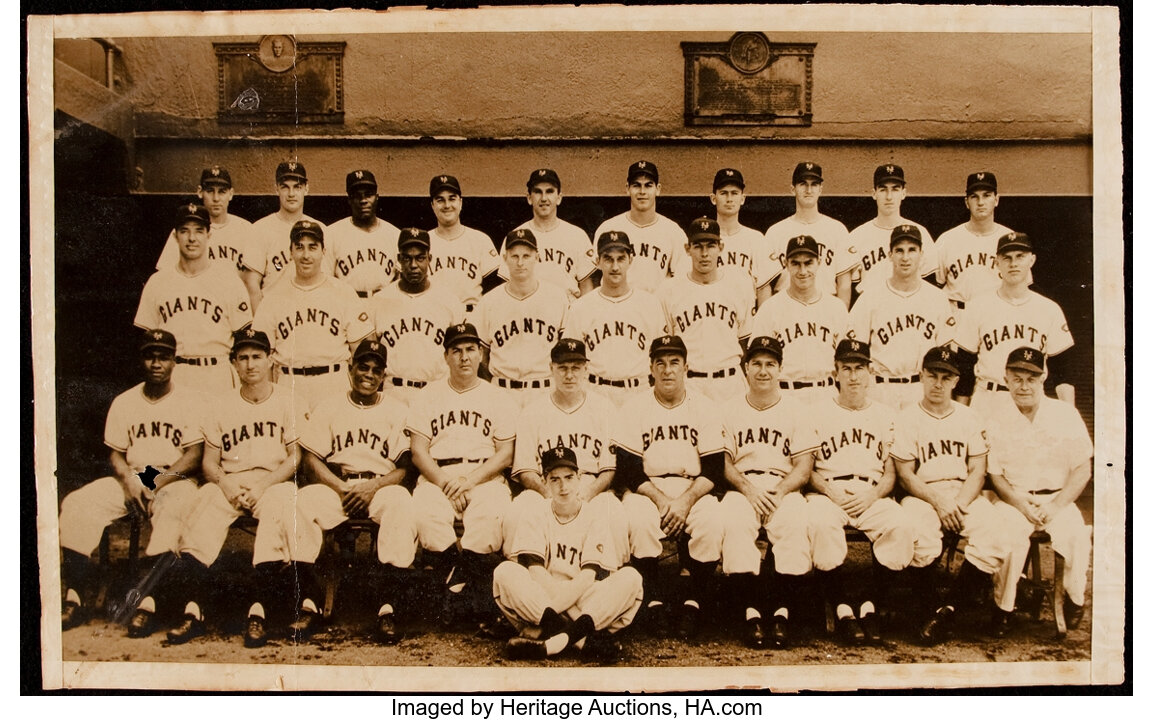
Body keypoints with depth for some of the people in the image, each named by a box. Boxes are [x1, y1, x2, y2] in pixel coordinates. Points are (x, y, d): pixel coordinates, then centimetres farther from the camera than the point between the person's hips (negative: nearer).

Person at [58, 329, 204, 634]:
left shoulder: (188, 401, 0)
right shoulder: (123, 402, 12)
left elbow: (194, 456, -7)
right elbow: (115, 453, 10)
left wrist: (158, 483, -19)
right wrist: (129, 481, -11)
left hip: (175, 480, -4)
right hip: (130, 479, 4)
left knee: (174, 508, -38)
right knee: (76, 504, -19)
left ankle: (147, 602, -38)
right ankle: (77, 598, -16)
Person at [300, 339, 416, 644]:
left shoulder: (398, 410, 12)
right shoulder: (330, 407, 16)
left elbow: (406, 466, 4)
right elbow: (311, 458, 8)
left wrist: (373, 486, -14)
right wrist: (341, 487, -9)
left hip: (382, 485, -1)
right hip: (336, 484, 1)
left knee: (401, 503, -36)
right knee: (303, 502, -31)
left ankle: (388, 608, -38)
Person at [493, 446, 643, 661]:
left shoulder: (594, 520, 6)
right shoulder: (535, 519, 7)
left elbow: (589, 575, -7)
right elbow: (536, 572, -8)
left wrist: (548, 612, -20)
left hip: (589, 603, 0)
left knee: (630, 577, -23)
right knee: (505, 572, -26)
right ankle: (585, 638, -35)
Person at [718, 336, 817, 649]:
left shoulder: (795, 411, 13)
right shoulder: (729, 411, 15)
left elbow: (804, 467, 5)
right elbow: (724, 462, 5)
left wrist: (779, 492, -15)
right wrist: (748, 488, -14)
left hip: (785, 489, 0)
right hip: (742, 487, 0)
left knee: (795, 522, -34)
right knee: (734, 521, -34)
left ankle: (782, 611, -31)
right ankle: (751, 611, -33)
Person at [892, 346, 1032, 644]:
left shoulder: (969, 418, 15)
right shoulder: (906, 419, 6)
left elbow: (977, 471, 7)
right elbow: (905, 474, -1)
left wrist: (959, 504, -11)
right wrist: (938, 502, -16)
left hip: (966, 495, 3)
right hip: (922, 496, -3)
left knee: (1000, 538, -26)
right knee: (920, 540, -35)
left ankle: (948, 609, -14)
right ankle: (930, 605, -10)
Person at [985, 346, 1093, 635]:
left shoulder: (1065, 413, 2)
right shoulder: (995, 416, -2)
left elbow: (1082, 469, 2)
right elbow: (992, 472, 0)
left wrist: (1056, 505, -13)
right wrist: (1019, 503, -16)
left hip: (1057, 497, 1)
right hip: (1012, 498, -1)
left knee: (1075, 533, -28)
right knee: (1005, 531, -31)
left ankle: (1075, 599, -2)